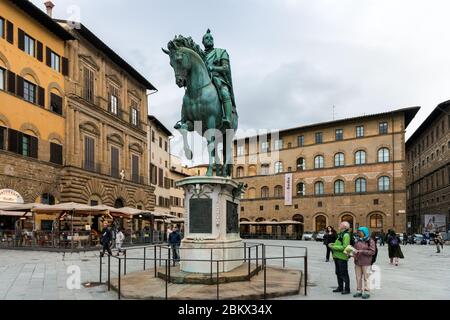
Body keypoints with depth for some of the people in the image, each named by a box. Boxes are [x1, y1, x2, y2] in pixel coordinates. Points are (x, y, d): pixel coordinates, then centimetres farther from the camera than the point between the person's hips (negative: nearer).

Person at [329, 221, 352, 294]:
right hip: (337, 256, 10)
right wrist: (333, 244, 7)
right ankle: (340, 288, 28)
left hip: (342, 257, -10)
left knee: (344, 274, -1)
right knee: (338, 273, 17)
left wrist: (334, 247, -20)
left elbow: (344, 247, -24)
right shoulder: (341, 234, 15)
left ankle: (347, 289, 9)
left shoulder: (346, 235, -16)